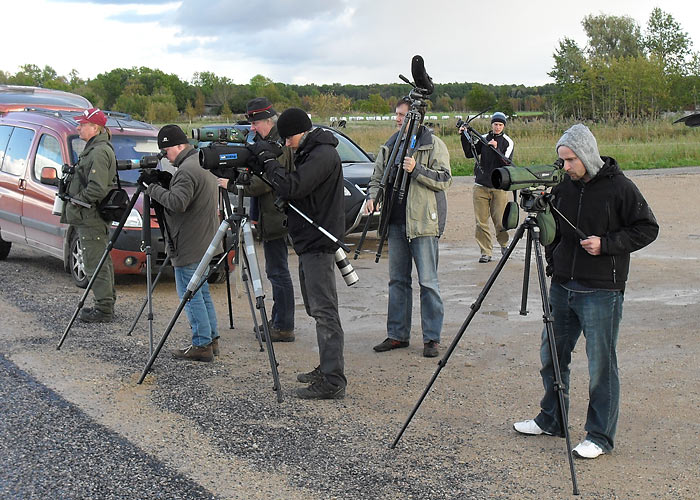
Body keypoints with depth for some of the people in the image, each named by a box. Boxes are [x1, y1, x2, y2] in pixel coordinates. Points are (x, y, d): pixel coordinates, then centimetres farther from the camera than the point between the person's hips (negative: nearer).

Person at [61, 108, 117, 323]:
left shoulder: (99, 152, -17)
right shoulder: (95, 149, 16)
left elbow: (97, 188, -25)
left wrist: (76, 200, -13)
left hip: (92, 217, -11)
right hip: (91, 216, 11)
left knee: (96, 263, -6)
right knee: (101, 261, 15)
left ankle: (104, 309, -1)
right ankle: (106, 304, 23)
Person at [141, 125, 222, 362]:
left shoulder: (187, 169, -19)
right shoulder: (204, 163, 14)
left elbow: (177, 202, -29)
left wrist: (153, 187, -19)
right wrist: (159, 184, 10)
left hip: (189, 245, -11)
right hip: (204, 241, 11)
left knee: (190, 294, -4)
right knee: (201, 292, 17)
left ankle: (202, 345, -1)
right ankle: (211, 340, 22)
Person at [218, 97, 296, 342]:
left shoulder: (278, 145, -15)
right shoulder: (269, 142, 16)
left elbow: (265, 182, -22)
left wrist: (232, 185, -17)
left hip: (276, 218, -11)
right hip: (272, 218, 11)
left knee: (278, 272, -6)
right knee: (276, 271, 15)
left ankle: (284, 327, -1)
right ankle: (279, 322, 24)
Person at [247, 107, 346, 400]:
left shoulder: (324, 155, -16)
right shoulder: (309, 152, 15)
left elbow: (291, 187, -26)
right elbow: (292, 191, 19)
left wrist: (266, 157, -15)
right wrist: (265, 161, 6)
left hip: (318, 244, -11)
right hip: (307, 242, 11)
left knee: (324, 311, -11)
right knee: (316, 309, 15)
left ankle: (333, 382, -10)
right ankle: (326, 369, 24)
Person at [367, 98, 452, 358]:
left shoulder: (434, 145, -3)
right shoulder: (390, 146, 14)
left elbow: (445, 179, -10)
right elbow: (378, 176, 19)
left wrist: (416, 170, -20)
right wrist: (372, 196, 0)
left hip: (424, 222, -6)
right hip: (396, 222, 6)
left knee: (428, 282, -4)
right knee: (397, 280, 10)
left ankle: (432, 338, 3)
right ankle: (397, 334, 19)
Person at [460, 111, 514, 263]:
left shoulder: (508, 142, 1)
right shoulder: (483, 139, 9)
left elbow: (507, 163, -10)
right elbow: (469, 154, 5)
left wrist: (496, 149, -24)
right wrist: (464, 136, -3)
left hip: (499, 188, -2)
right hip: (480, 186, 2)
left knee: (500, 222, -3)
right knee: (481, 222, -1)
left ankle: (504, 244, 25)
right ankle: (486, 252, 6)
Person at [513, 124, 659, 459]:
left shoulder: (619, 187, -9)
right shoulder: (563, 186, 6)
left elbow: (647, 229, -6)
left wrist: (606, 244, -16)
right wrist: (552, 262, 8)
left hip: (601, 292, -6)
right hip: (562, 286, 6)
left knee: (601, 364, 0)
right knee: (551, 356, 14)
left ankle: (600, 436, 13)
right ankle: (550, 420, 31)